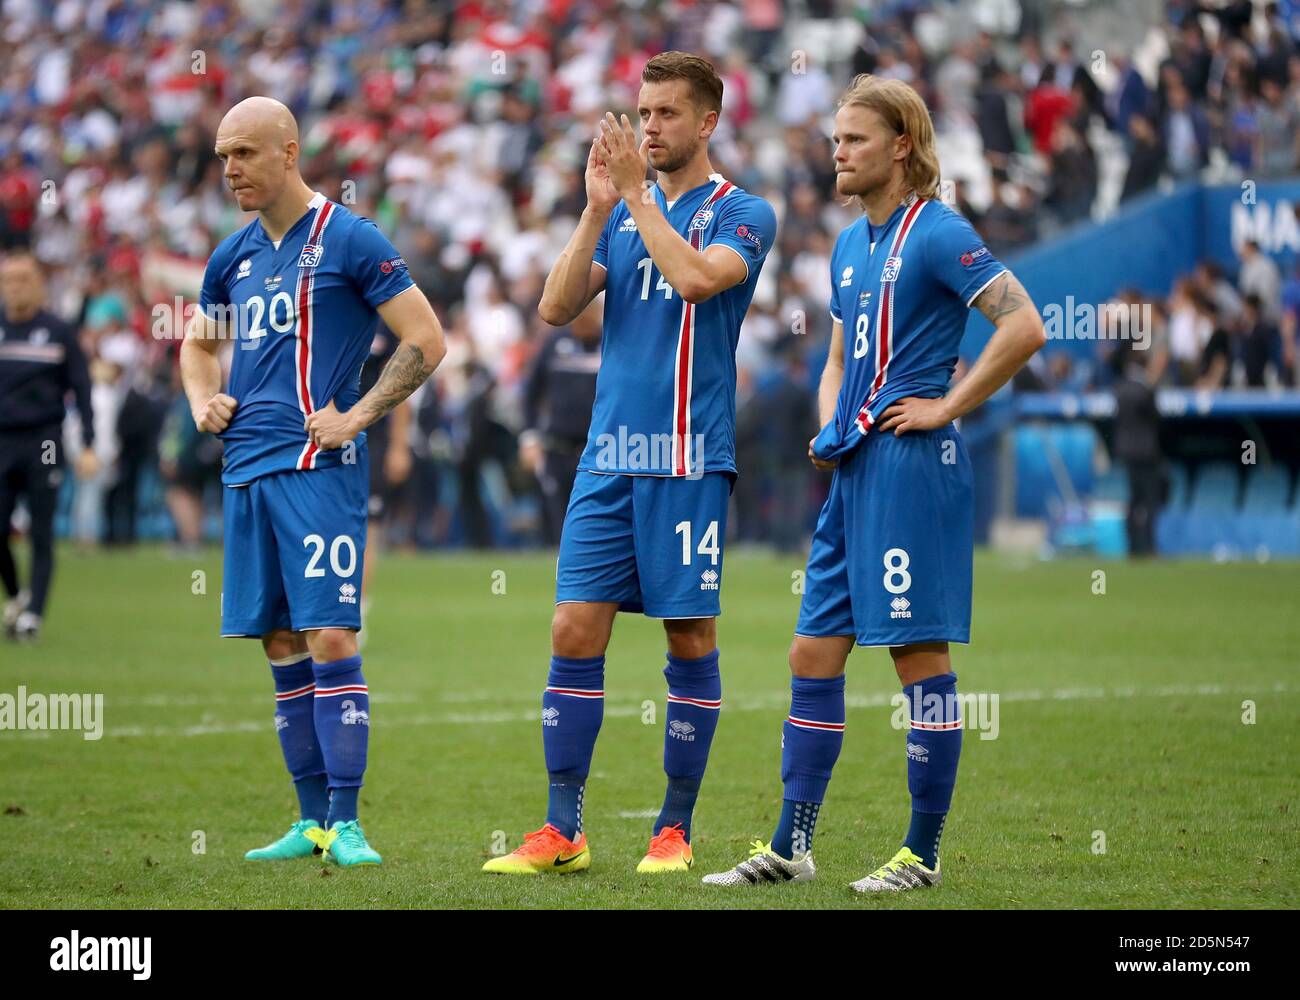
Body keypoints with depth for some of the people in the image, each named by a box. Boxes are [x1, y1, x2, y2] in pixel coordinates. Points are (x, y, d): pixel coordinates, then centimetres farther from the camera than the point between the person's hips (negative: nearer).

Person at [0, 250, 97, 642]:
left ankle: (33, 614, 1)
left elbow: (81, 390, 3)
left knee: (41, 533, -2)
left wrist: (88, 447, -4)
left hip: (43, 445, -2)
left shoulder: (59, 332, 2)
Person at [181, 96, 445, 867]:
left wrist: (357, 416, -11)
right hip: (246, 469, 7)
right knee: (282, 646, 7)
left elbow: (426, 341, -6)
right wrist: (202, 400, 11)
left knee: (331, 641, -11)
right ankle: (313, 820, 13)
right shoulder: (234, 256, 14)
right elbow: (199, 344, 31)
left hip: (318, 465, -7)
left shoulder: (349, 241, -5)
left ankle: (346, 824, -9)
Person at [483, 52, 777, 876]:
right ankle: (563, 832, 3)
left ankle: (675, 830, 10)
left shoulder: (743, 213, -1)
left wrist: (636, 195, -14)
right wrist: (598, 209, -6)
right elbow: (557, 308, 3)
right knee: (575, 632, -1)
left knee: (691, 639, 1)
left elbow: (696, 277, -21)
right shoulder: (624, 212, 14)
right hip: (609, 459, 5)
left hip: (689, 461, -5)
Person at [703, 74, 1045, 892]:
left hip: (911, 466, -9)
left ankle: (923, 854, 3)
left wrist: (946, 407, -14)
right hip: (854, 473, 9)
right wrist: (829, 428, 11)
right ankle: (790, 848, 12)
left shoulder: (936, 232, -9)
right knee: (814, 653, 8)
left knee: (919, 655, -3)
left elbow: (1025, 327, -18)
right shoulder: (851, 245, 17)